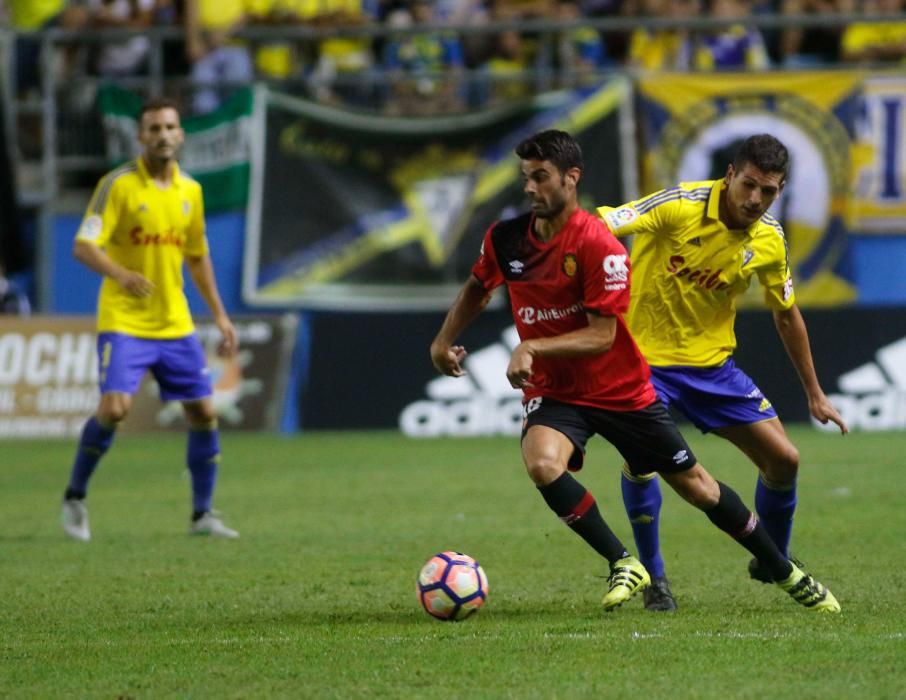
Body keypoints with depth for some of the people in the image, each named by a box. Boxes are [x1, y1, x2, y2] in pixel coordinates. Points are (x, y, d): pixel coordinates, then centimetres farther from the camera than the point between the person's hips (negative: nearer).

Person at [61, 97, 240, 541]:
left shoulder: (190, 190, 9)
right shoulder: (119, 185, -8)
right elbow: (83, 246, -16)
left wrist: (219, 316, 17)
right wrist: (120, 274, -35)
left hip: (176, 325, 5)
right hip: (124, 322, -5)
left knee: (203, 413, 2)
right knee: (114, 408, -19)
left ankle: (202, 514, 14)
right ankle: (74, 497, 2)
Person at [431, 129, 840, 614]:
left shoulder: (598, 244, -21)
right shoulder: (506, 239, -5)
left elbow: (601, 336, -23)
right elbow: (476, 288, 18)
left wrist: (532, 347, -32)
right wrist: (444, 340, 7)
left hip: (620, 388, -3)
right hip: (552, 390, 3)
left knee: (695, 484, 5)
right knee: (542, 464, -30)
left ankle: (785, 573, 25)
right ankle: (623, 565, -14)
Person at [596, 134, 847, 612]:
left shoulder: (769, 241, -3)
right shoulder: (680, 207, -20)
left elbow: (786, 315, 12)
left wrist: (814, 393, 17)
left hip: (711, 361, 5)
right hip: (644, 353, -5)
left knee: (783, 459, 0)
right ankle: (654, 580, -3)